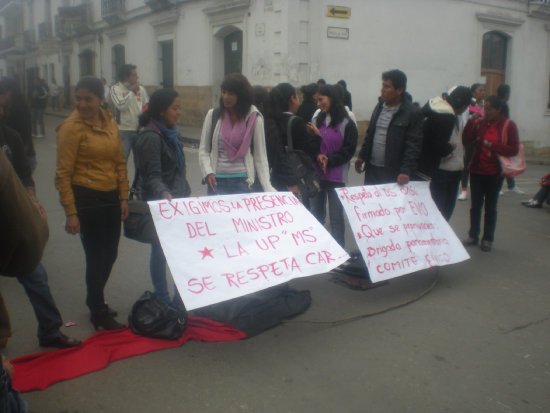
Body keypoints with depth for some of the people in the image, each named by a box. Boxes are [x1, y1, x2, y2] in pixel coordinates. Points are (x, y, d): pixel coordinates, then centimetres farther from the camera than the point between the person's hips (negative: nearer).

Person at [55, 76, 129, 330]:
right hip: (86, 199, -6)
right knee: (96, 257, 3)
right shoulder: (71, 127, -12)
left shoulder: (110, 123, 6)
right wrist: (70, 212, -14)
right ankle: (99, 313, 22)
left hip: (110, 198, 6)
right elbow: (63, 174, -12)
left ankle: (95, 300, 38)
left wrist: (123, 196, 9)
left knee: (110, 254, 15)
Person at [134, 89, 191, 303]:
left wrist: (186, 194, 22)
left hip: (178, 200, 9)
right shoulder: (150, 137, -18)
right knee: (161, 248, 4)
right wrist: (164, 195, -39)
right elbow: (152, 177, -22)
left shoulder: (170, 132, 10)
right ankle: (162, 298, 19)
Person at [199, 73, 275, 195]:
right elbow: (203, 150, 6)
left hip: (243, 181, -1)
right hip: (216, 181, 1)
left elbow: (260, 157, -1)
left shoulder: (254, 119, -2)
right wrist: (208, 172, -11)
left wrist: (268, 187, -9)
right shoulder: (213, 115, 2)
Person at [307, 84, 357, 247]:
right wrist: (317, 156, -13)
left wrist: (329, 160, -16)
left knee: (336, 217, 1)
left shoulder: (347, 123, -5)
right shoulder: (316, 120, 7)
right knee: (316, 214, 13)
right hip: (316, 174, 4)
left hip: (336, 177, -4)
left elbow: (348, 150, -6)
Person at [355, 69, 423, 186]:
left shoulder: (412, 114, -11)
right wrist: (362, 156, 15)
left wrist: (406, 171, -21)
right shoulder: (379, 106, 10)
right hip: (372, 168, 6)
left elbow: (413, 146, -14)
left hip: (393, 173, -6)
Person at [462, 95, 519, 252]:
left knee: (490, 207, 8)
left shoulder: (508, 125, -6)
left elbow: (514, 150, -11)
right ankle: (473, 236, 22)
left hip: (494, 174, -3)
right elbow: (466, 140, -7)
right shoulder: (480, 122, 2)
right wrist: (471, 121, -15)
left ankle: (487, 239, 18)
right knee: (475, 205, 10)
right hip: (476, 171, 3)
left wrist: (492, 146, -19)